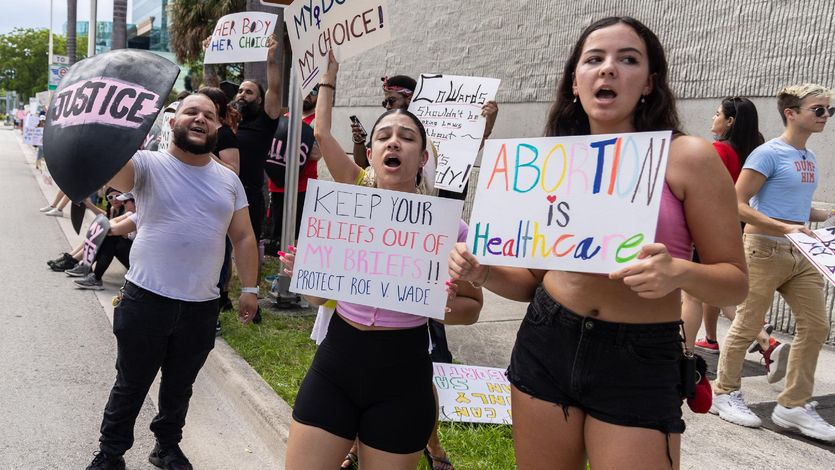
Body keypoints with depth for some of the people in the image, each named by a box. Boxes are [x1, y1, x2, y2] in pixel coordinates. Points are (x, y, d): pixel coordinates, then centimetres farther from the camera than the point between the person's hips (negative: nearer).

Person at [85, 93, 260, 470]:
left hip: (202, 307, 3)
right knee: (131, 385, 12)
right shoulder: (149, 165, -5)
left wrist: (249, 288, 6)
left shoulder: (229, 181, 7)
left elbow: (243, 237, 10)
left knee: (179, 386, 20)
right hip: (146, 299, -3)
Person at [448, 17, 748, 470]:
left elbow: (735, 281, -5)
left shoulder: (687, 157, -9)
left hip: (639, 362, -3)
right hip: (545, 344, 4)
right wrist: (483, 272, -9)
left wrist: (679, 272, -26)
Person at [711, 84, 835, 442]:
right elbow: (738, 205, -17)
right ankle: (725, 393, 19)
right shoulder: (769, 153, -12)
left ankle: (794, 405, 17)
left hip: (800, 254, 8)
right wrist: (785, 228, -24)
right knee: (747, 326, 1)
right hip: (765, 249, -8)